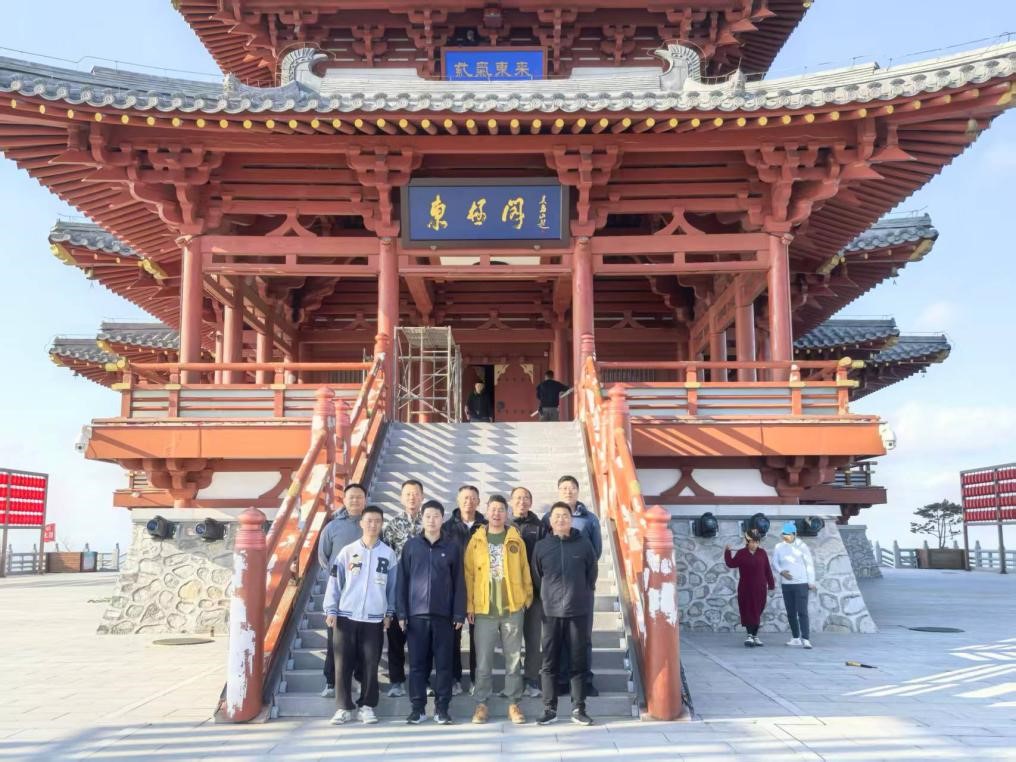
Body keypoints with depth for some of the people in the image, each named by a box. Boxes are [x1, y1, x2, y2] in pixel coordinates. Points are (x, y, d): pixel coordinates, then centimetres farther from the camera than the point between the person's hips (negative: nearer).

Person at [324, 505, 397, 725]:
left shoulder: (388, 554, 2)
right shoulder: (347, 551, 1)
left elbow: (392, 586, 8)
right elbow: (335, 582, 2)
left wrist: (389, 612, 7)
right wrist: (331, 610, -2)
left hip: (374, 618, 0)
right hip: (346, 616, 0)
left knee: (370, 665, 4)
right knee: (343, 664, 2)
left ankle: (366, 706, 16)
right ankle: (344, 707, 12)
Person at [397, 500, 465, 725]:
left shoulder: (452, 547, 4)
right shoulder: (411, 545, 5)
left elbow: (459, 583, 3)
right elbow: (402, 580, 4)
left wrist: (459, 614, -2)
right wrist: (402, 612, -1)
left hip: (443, 614, 0)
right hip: (416, 613, 0)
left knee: (444, 663, 4)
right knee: (417, 663, 5)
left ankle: (442, 707, 13)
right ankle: (418, 706, 15)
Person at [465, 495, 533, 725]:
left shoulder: (516, 540, 4)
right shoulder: (476, 541, 3)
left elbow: (525, 571, 6)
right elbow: (469, 574, 2)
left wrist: (526, 598, 2)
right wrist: (469, 605, -2)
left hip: (512, 608, 1)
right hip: (484, 609, 0)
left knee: (513, 659, 7)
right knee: (483, 660, 5)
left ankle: (514, 703, 16)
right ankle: (481, 704, 16)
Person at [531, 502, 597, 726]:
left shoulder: (583, 543, 0)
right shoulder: (541, 546, 1)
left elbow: (592, 573, 9)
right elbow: (535, 578, 10)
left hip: (579, 611, 0)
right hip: (551, 612, 0)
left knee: (578, 662, 5)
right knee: (549, 663, 3)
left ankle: (578, 709, 14)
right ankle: (550, 709, 12)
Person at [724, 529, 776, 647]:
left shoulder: (762, 553, 4)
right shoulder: (741, 553, -1)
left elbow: (768, 570, 6)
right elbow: (731, 564, -10)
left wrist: (771, 586, 5)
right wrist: (727, 552, -17)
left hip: (760, 589, 2)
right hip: (745, 589, -2)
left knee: (757, 612, 9)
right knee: (748, 611, -5)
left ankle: (755, 636, 19)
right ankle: (749, 636, -7)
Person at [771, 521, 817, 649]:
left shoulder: (802, 546, -5)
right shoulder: (779, 547, 3)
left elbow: (809, 564, -2)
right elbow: (774, 563, 5)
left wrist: (811, 582, -4)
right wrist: (781, 572, -16)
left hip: (801, 583, -4)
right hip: (786, 584, 4)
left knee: (802, 612, -12)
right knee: (790, 613, 8)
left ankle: (805, 639, -14)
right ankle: (796, 638, 17)